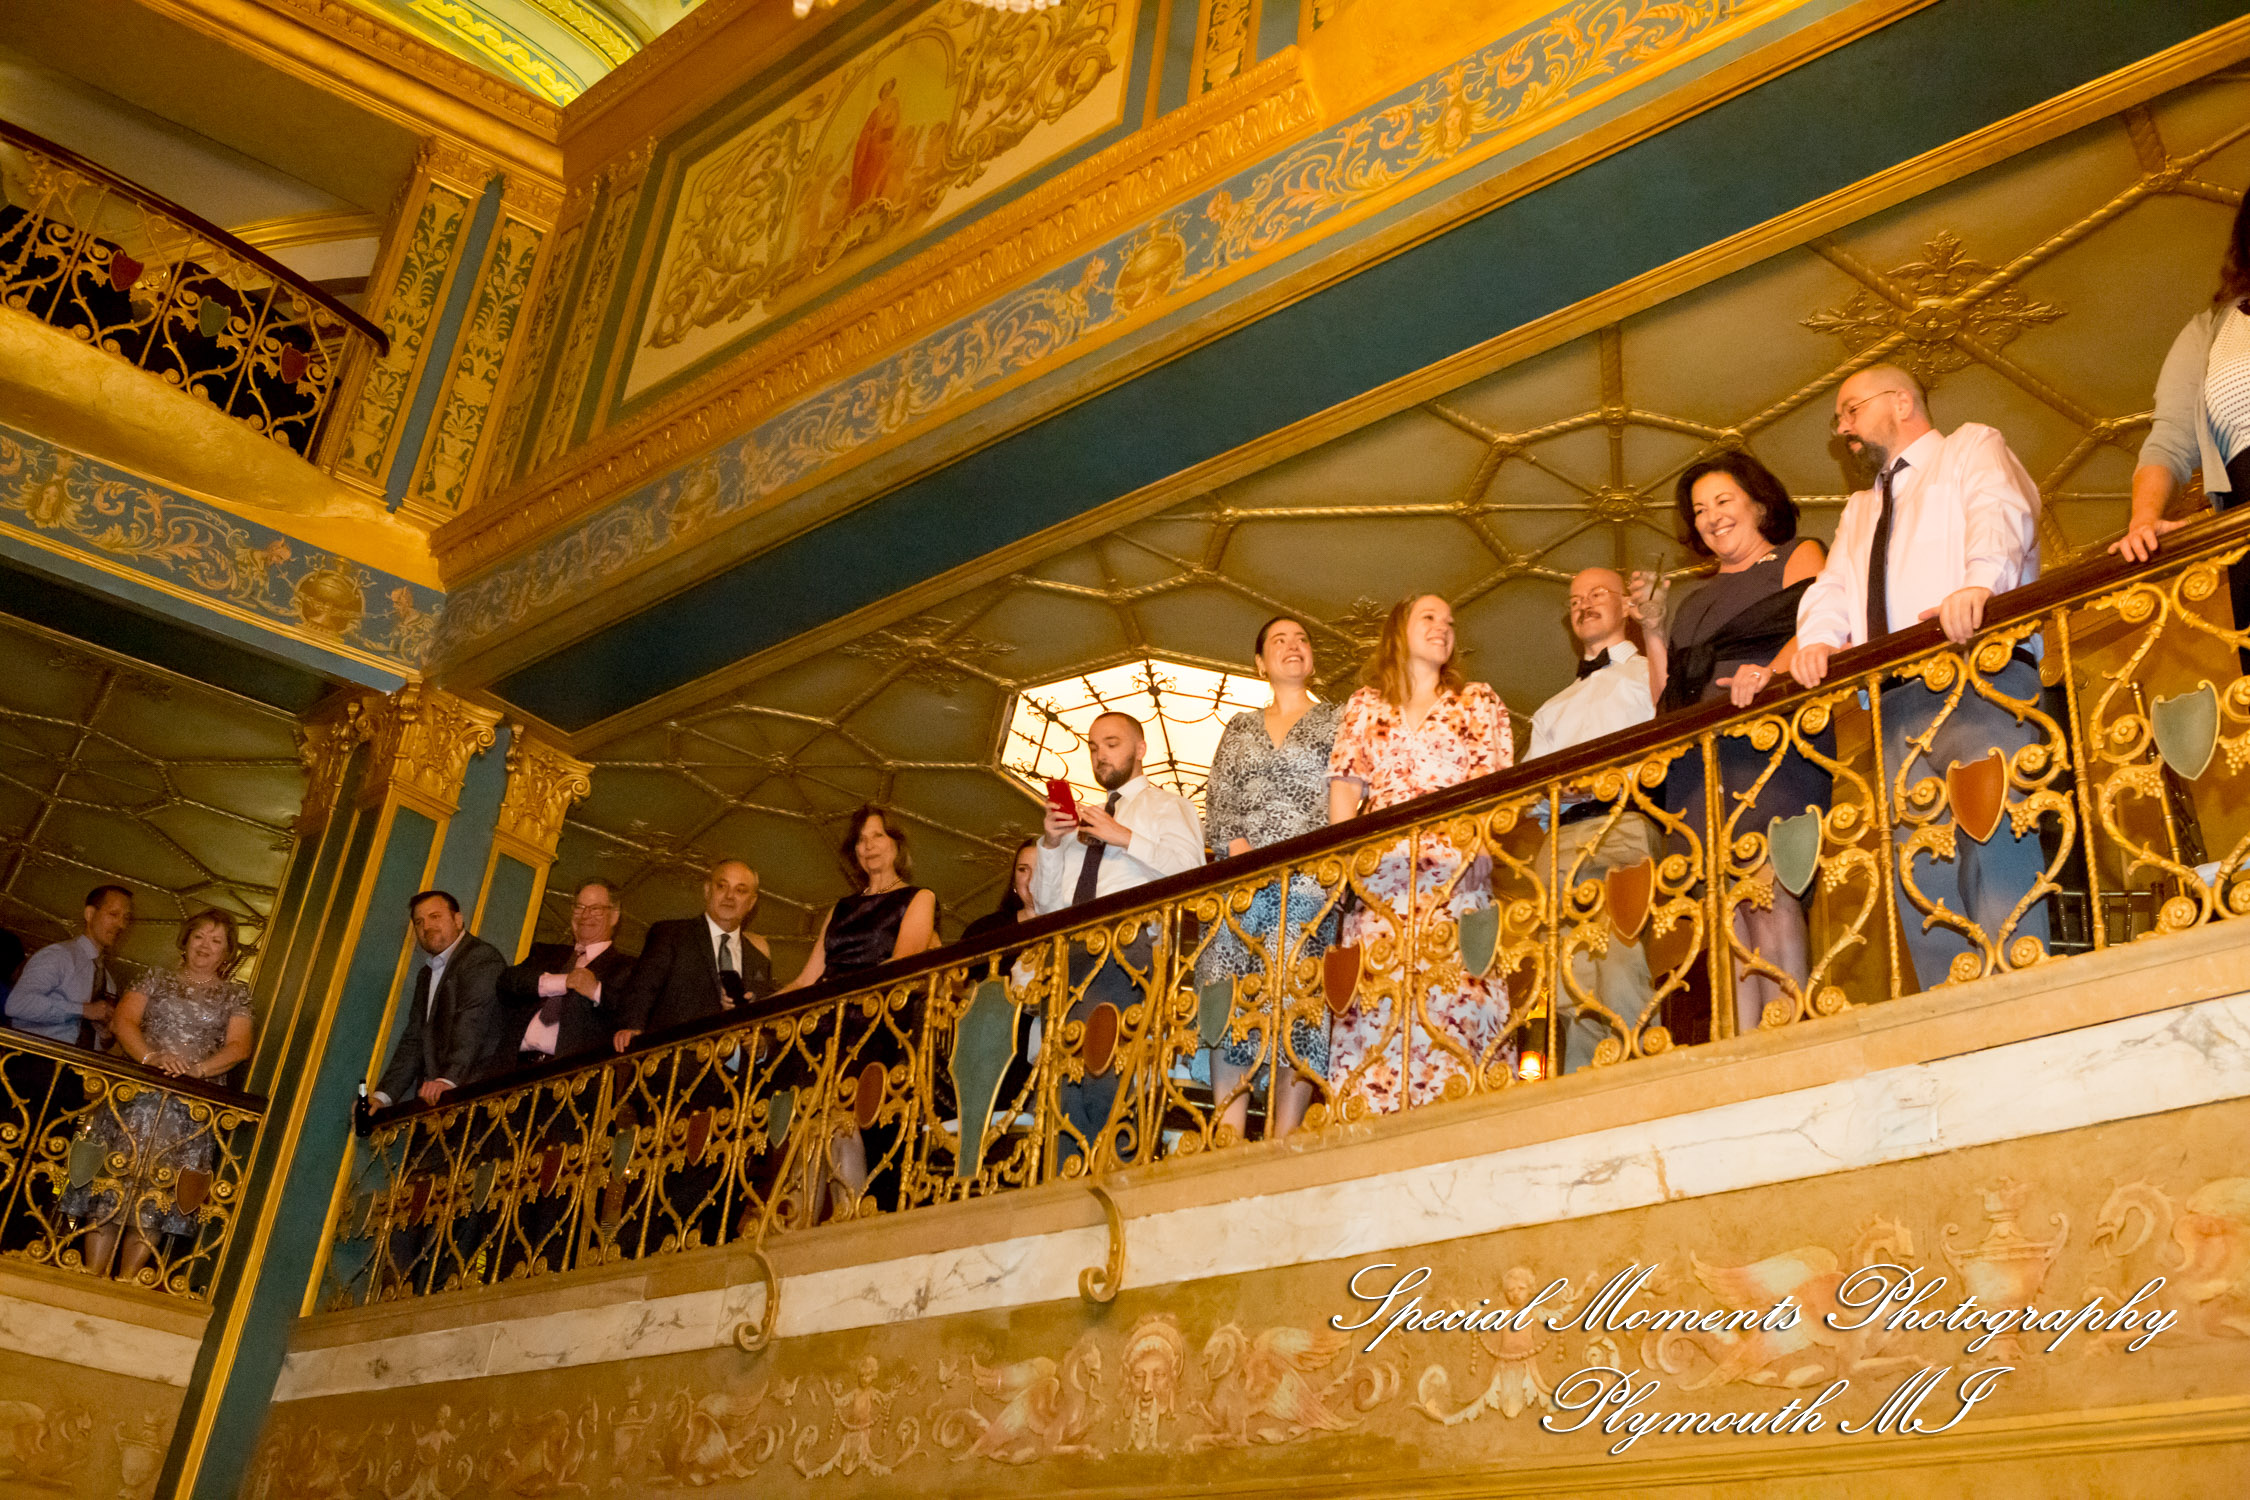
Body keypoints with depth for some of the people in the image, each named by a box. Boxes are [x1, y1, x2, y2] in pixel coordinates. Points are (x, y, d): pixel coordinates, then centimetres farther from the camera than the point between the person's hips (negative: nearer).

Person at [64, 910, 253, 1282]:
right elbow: (125, 1020, 2)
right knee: (112, 1182, -6)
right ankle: (91, 1278, -3)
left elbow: (238, 1046, 2)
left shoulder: (235, 995, 13)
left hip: (192, 1107, -1)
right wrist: (152, 1057, -15)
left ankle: (125, 1282, -1)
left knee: (155, 1192, -4)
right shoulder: (157, 979, 15)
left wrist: (198, 1068, -16)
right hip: (137, 1094, 1)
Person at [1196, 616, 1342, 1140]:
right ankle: (1229, 1138, -8)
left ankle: (1282, 1142, -14)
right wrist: (1234, 843, -4)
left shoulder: (1339, 719, 15)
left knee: (1297, 1001, -13)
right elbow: (1216, 800, 16)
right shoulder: (1239, 728, 24)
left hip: (1310, 876, -3)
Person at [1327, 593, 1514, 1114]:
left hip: (1454, 874, -1)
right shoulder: (1365, 706, 20)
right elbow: (1344, 792, 12)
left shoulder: (1478, 701, 17)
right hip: (1379, 876, 1)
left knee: (1448, 998, -13)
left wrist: (1468, 844, -10)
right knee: (1374, 998, -9)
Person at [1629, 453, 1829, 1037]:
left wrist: (1771, 671, -23)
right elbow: (1667, 701, 28)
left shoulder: (1798, 556, 18)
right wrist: (1653, 629, 16)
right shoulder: (1699, 600, 34)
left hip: (1769, 741, -5)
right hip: (1700, 758, 5)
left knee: (1764, 885, -23)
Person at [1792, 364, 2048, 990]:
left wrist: (1978, 584, -28)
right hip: (1894, 698, 6)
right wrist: (1816, 640, -5)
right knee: (1917, 869, -7)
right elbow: (1833, 591, 19)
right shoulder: (1859, 512, 36)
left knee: (1993, 836, -22)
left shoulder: (1971, 447, 17)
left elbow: (2002, 515, -5)